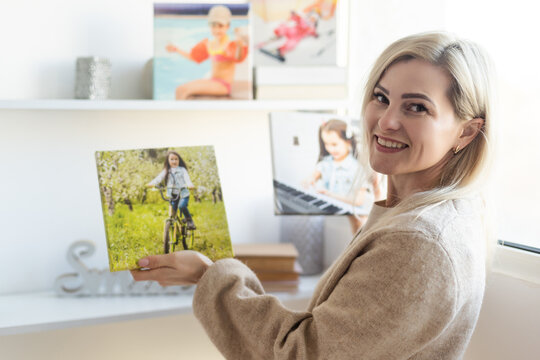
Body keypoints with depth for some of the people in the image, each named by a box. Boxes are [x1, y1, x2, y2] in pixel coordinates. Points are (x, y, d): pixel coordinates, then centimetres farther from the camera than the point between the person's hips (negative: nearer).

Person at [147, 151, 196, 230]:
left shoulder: (182, 169, 3)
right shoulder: (166, 171, 9)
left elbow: (186, 178, -14)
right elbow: (159, 177, -7)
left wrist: (190, 185, -37)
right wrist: (152, 183, -28)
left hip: (183, 194, -3)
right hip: (172, 195, 3)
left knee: (181, 206, -28)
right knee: (172, 214, 2)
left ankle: (189, 221, -9)